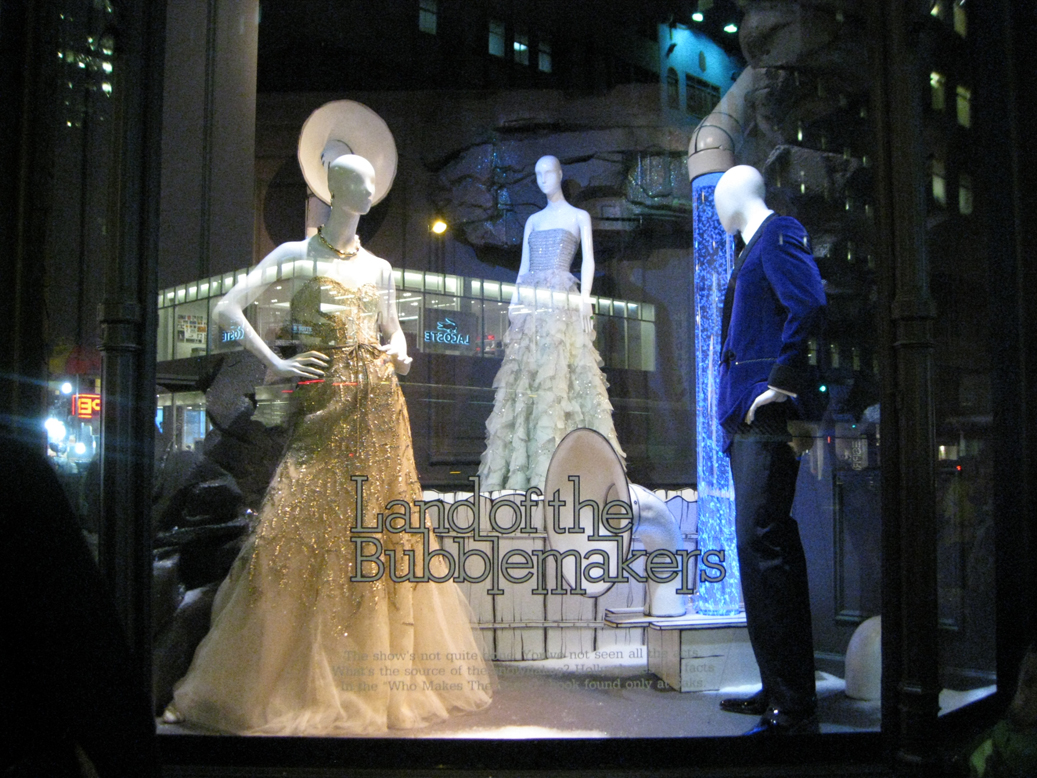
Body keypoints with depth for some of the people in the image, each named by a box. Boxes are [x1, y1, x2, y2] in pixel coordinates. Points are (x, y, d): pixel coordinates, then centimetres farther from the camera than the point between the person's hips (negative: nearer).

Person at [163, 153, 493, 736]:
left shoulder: (378, 267, 16)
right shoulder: (296, 255, 3)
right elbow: (228, 307, -1)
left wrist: (400, 352, 7)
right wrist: (275, 363, -7)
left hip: (379, 406, 4)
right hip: (324, 405, -4)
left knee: (383, 525, 4)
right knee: (306, 529, -9)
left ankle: (383, 674, 15)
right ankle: (297, 677, 2)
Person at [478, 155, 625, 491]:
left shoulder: (578, 216, 12)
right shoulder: (533, 220, 23)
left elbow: (588, 261, 2)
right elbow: (524, 265, 19)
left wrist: (584, 299, -12)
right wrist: (516, 303, 8)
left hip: (563, 302, -4)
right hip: (530, 303, 4)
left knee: (556, 376, -13)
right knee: (521, 375, -5)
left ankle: (551, 472, -15)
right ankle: (520, 469, -5)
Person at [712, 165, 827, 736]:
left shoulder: (779, 234, -4)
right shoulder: (755, 248, 25)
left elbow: (809, 308, -19)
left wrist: (779, 383, -19)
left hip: (768, 416, -10)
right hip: (749, 419, 10)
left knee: (761, 545, -15)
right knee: (767, 547, 11)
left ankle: (792, 710, -11)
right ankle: (783, 690, 20)